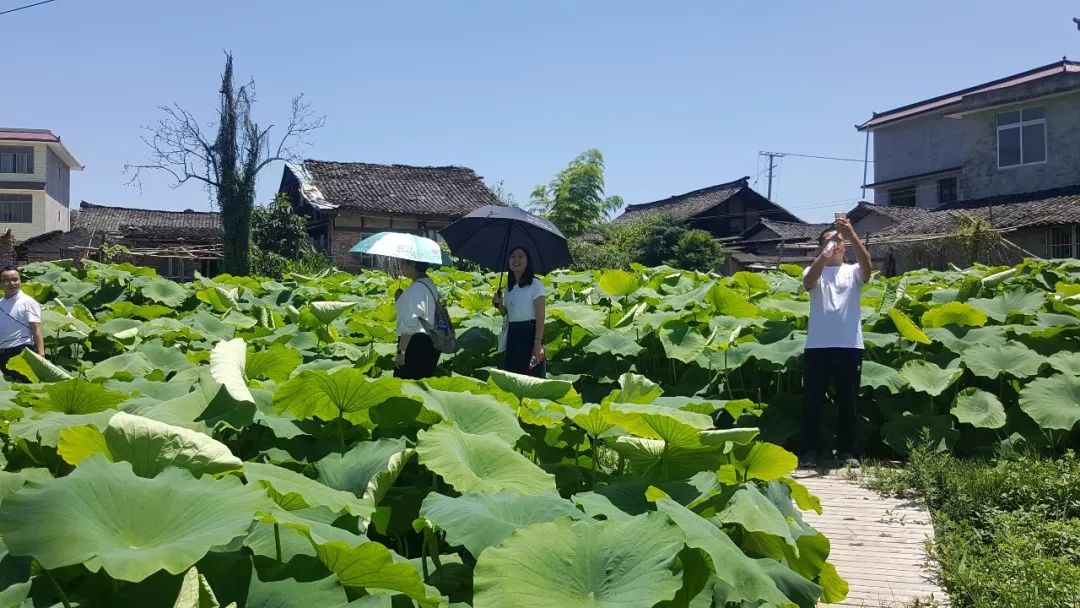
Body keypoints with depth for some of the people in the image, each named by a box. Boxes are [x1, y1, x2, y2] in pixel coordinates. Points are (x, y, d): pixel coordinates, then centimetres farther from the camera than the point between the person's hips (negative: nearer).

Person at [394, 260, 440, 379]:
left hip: (416, 342, -10)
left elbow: (410, 324, -20)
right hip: (430, 341, 10)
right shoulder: (429, 284, 14)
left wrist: (401, 351, -19)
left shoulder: (415, 289, -16)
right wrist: (401, 300, 14)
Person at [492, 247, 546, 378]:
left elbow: (540, 317, -12)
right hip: (512, 337, 7)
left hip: (529, 334, -7)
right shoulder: (509, 287, 14)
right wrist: (499, 305, 1)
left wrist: (538, 343, -20)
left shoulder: (534, 284, -6)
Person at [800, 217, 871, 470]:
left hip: (850, 346, 1)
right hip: (817, 346, -1)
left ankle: (847, 451, 16)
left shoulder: (853, 272, 9)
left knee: (848, 402, 7)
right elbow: (808, 282, -17)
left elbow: (866, 263, -14)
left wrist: (851, 233, -28)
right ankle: (810, 451, 8)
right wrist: (824, 254, -33)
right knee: (812, 400, 1)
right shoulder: (814, 271, 7)